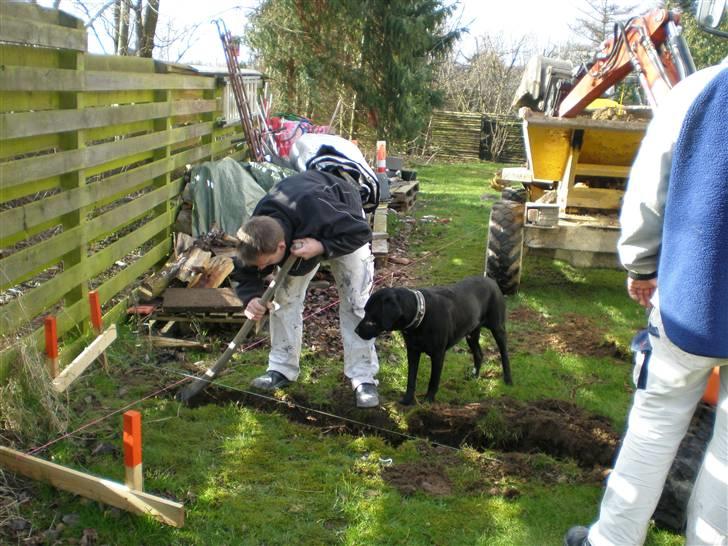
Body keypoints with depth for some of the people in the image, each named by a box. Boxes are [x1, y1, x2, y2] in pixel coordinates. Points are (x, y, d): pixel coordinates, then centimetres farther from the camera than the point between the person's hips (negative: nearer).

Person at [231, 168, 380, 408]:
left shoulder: (315, 209, -47)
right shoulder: (260, 235, -31)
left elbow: (361, 231, -33)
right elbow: (246, 273, -15)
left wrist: (322, 247, -45)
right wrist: (251, 298, -36)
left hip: (345, 220, -4)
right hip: (296, 231, 4)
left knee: (356, 300, -11)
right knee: (284, 296, -4)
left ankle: (364, 378, -3)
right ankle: (283, 369, 11)